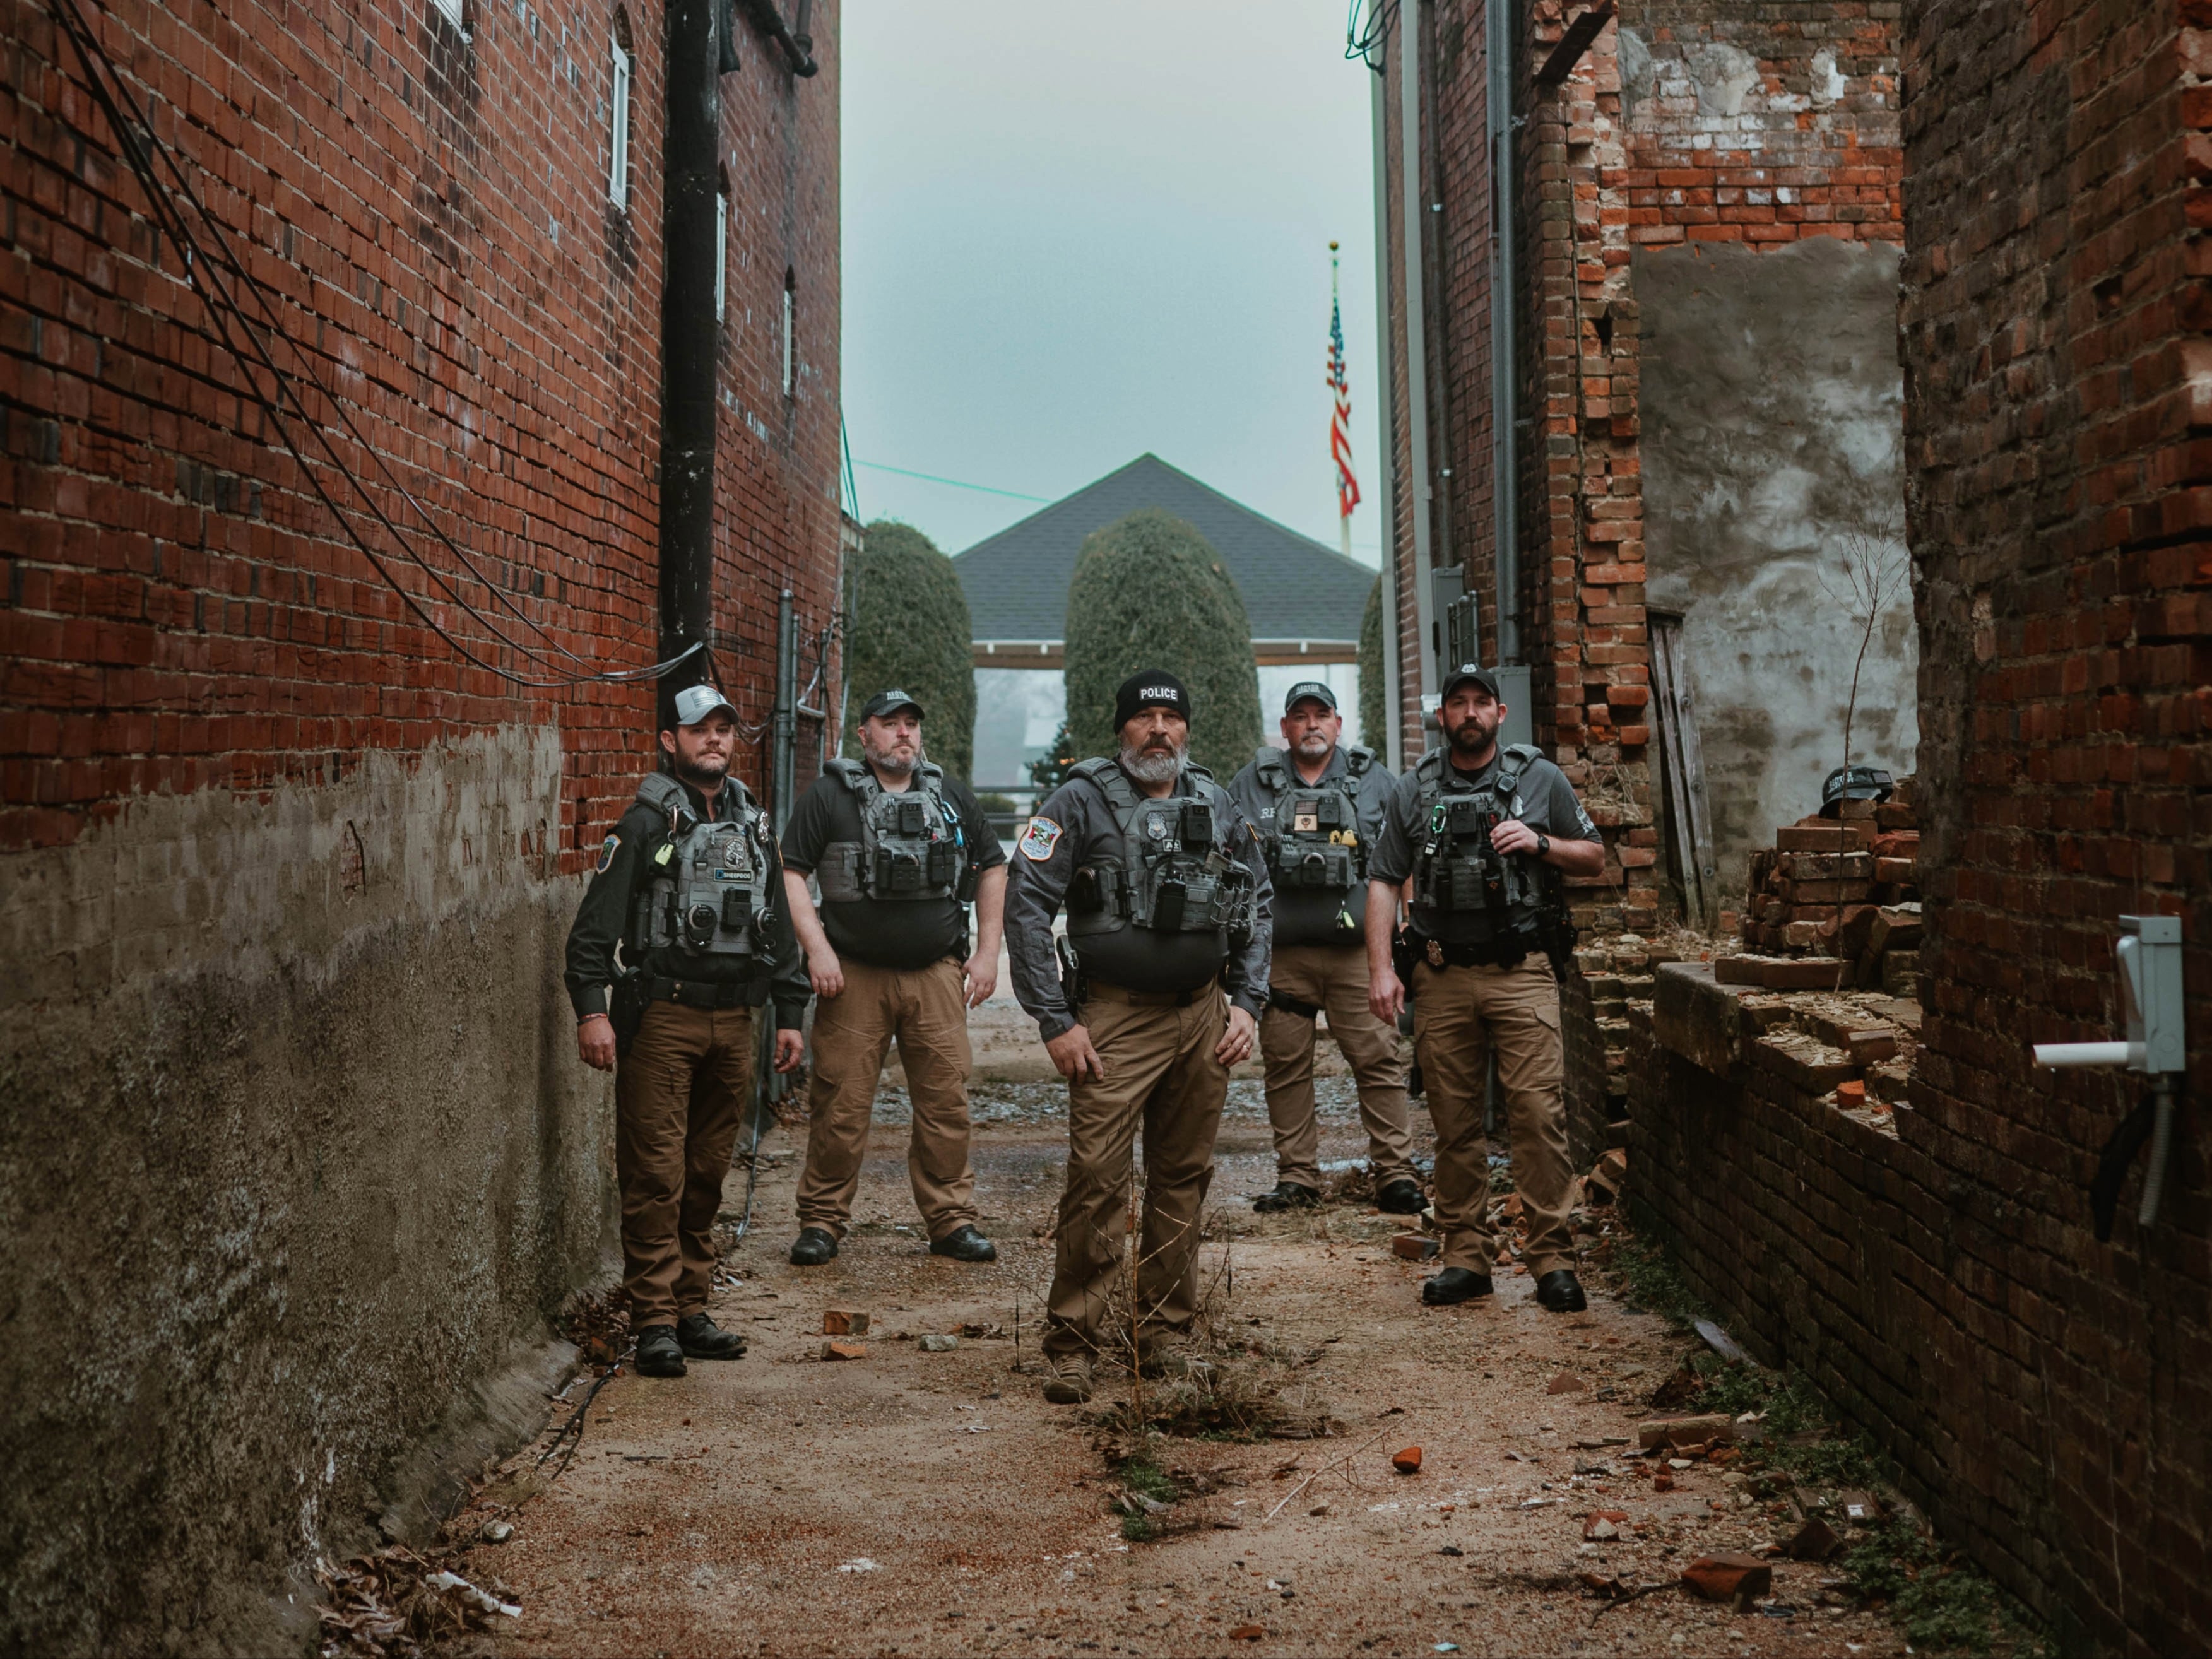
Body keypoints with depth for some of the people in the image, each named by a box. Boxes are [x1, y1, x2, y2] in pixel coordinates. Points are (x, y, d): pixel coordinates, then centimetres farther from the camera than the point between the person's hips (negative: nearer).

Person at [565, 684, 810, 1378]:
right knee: (656, 1173, -6)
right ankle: (655, 1322, -1)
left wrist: (790, 1013, 17)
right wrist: (592, 1009, -19)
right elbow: (596, 923, -9)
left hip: (732, 1018, 6)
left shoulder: (753, 825, 16)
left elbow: (779, 925, 22)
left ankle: (690, 1309, 18)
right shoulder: (647, 822, -3)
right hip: (661, 1015, -6)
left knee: (708, 1173, 10)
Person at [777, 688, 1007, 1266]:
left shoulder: (953, 797, 13)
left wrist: (987, 953, 11)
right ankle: (822, 1222, 10)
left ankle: (952, 1222, 13)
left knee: (946, 1103, 3)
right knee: (841, 1107, -2)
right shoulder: (830, 795, 2)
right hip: (854, 975, -3)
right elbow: (790, 872, -1)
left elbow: (992, 868, 19)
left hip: (938, 975, 3)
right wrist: (817, 949, -10)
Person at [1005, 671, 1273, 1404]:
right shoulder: (1081, 801, -3)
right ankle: (1070, 1344, -1)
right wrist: (1056, 1021, -10)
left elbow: (1256, 907, 18)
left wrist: (1247, 1002, 8)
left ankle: (1164, 1331, 20)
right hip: (1116, 1019, -4)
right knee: (1096, 1178, -10)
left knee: (1183, 1178, 9)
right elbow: (1025, 906, -6)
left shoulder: (1218, 806, 10)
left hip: (1203, 1017, 5)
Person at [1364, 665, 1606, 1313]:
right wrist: (1381, 968, 0)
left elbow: (1594, 858, 13)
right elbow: (1383, 882, 10)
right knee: (1454, 1122, 5)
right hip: (1443, 976, 2)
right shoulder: (1414, 791, 11)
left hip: (1522, 973, -2)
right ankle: (1466, 1256, 13)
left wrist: (1539, 844, -7)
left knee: (1539, 1113, -9)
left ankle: (1553, 1259, -2)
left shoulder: (1541, 779, 8)